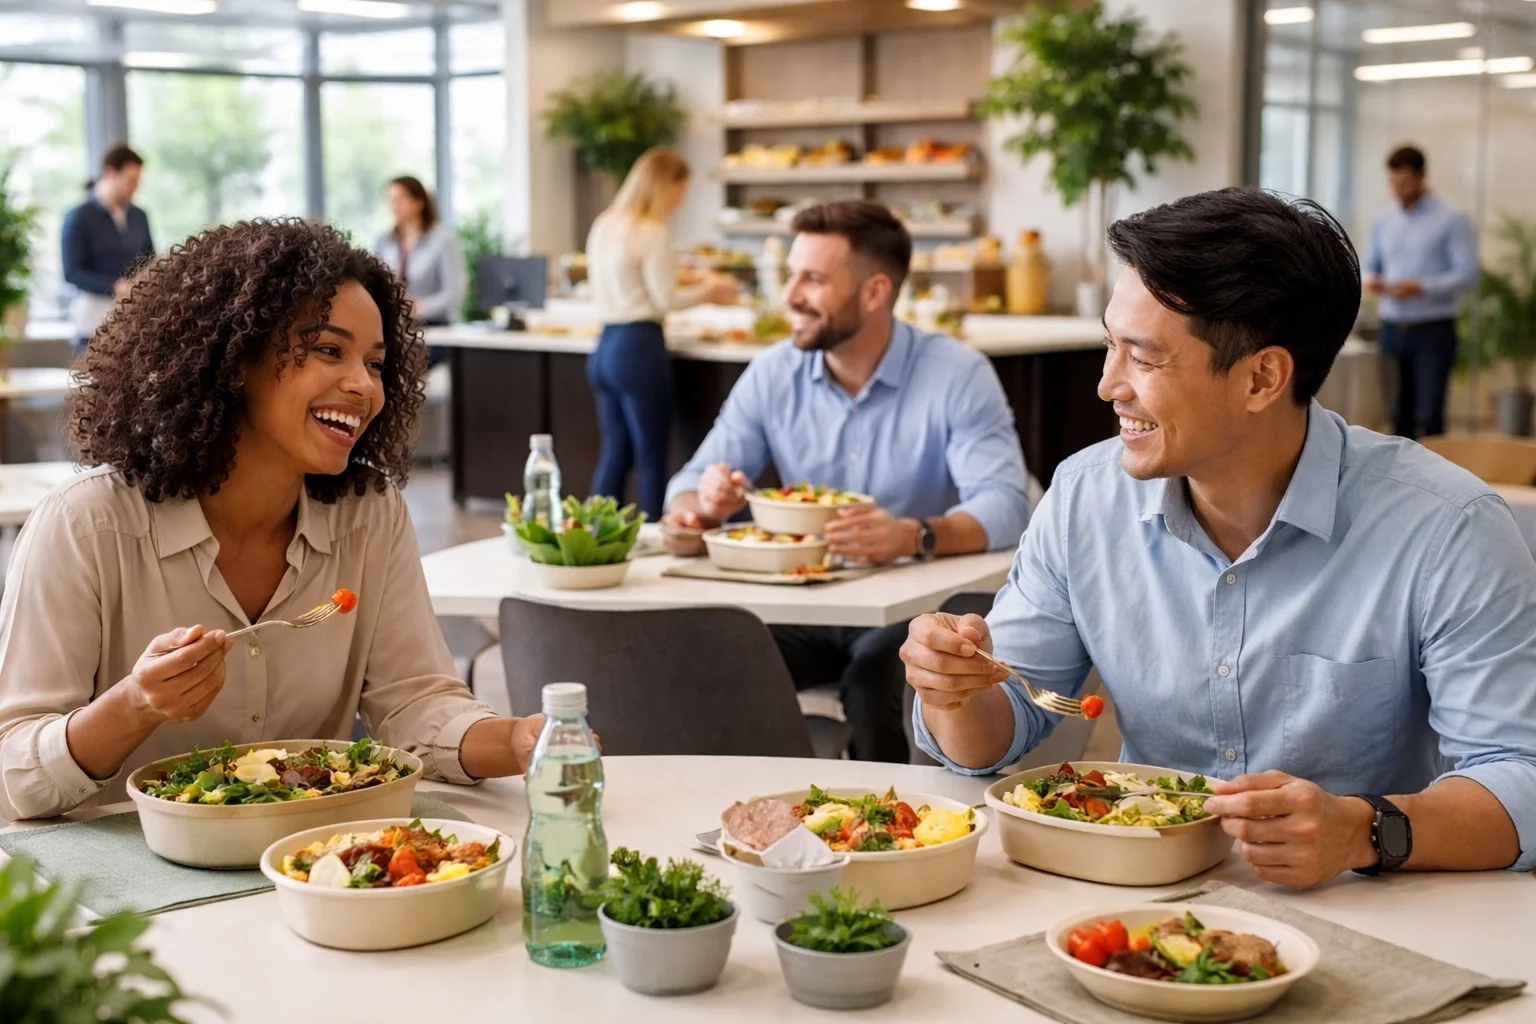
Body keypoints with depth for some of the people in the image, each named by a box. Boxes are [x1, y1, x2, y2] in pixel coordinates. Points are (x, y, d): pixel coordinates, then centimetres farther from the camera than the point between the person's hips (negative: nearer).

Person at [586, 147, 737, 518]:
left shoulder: (604, 225, 13)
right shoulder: (653, 231, -12)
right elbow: (666, 300, -11)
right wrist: (709, 291, 5)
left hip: (606, 347, 8)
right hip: (638, 347, -8)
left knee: (614, 453, 13)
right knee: (651, 458, 0)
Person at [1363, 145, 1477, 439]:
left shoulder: (1452, 220, -5)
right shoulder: (1382, 221, 11)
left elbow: (1467, 273, -11)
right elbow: (1369, 265, 18)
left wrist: (1421, 287, -23)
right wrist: (1370, 280, -7)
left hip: (1433, 331, -5)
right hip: (1392, 328, 5)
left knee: (1429, 416, -7)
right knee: (1398, 414, 8)